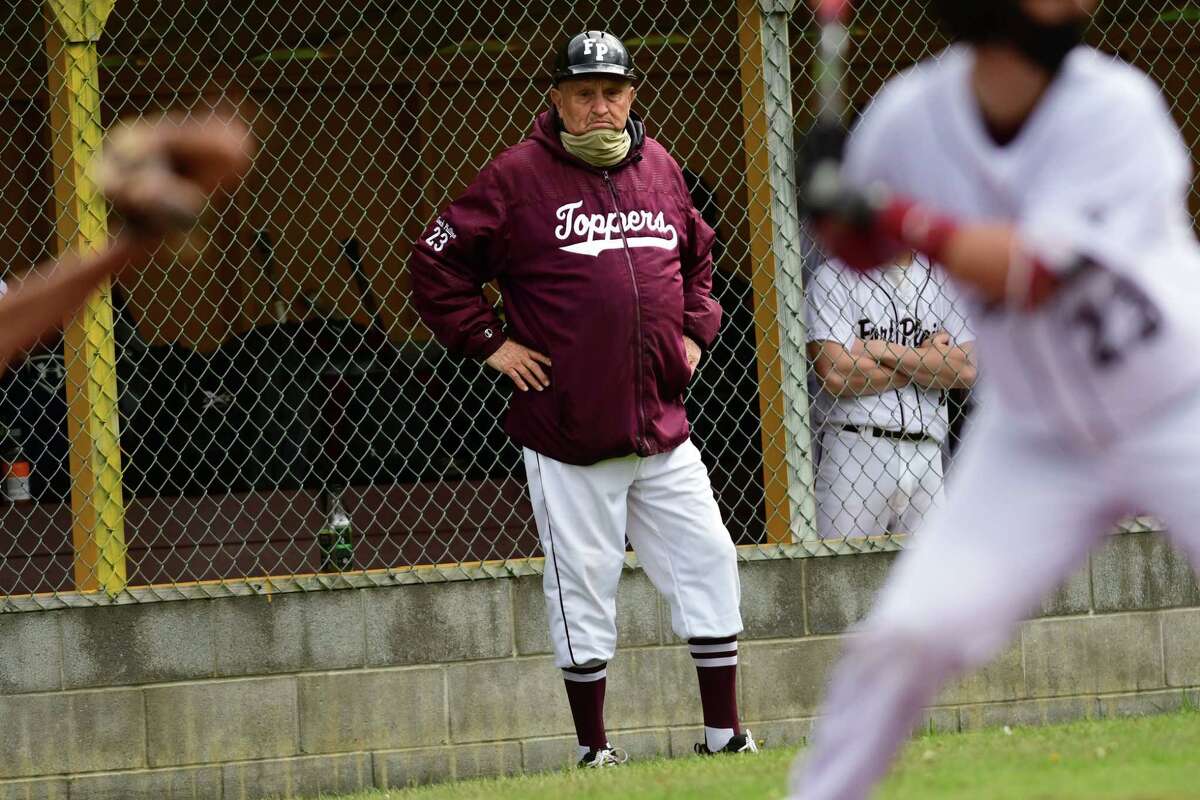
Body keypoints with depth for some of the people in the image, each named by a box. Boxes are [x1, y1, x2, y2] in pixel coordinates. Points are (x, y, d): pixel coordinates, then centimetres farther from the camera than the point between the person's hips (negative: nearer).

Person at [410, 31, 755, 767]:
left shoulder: (660, 169, 10)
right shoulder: (518, 177, -5)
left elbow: (699, 256, 28)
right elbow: (437, 264, -2)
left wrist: (694, 328, 15)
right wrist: (489, 342, -6)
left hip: (662, 427, 5)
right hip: (567, 431, -5)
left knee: (709, 564, 3)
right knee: (584, 590, 0)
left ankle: (725, 734, 11)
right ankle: (594, 749, 9)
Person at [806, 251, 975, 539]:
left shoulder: (941, 278, 14)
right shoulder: (832, 277, 2)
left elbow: (966, 369, 1)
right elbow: (835, 374, -11)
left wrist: (882, 351, -5)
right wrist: (925, 360, -3)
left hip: (924, 451, 4)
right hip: (854, 446, -4)